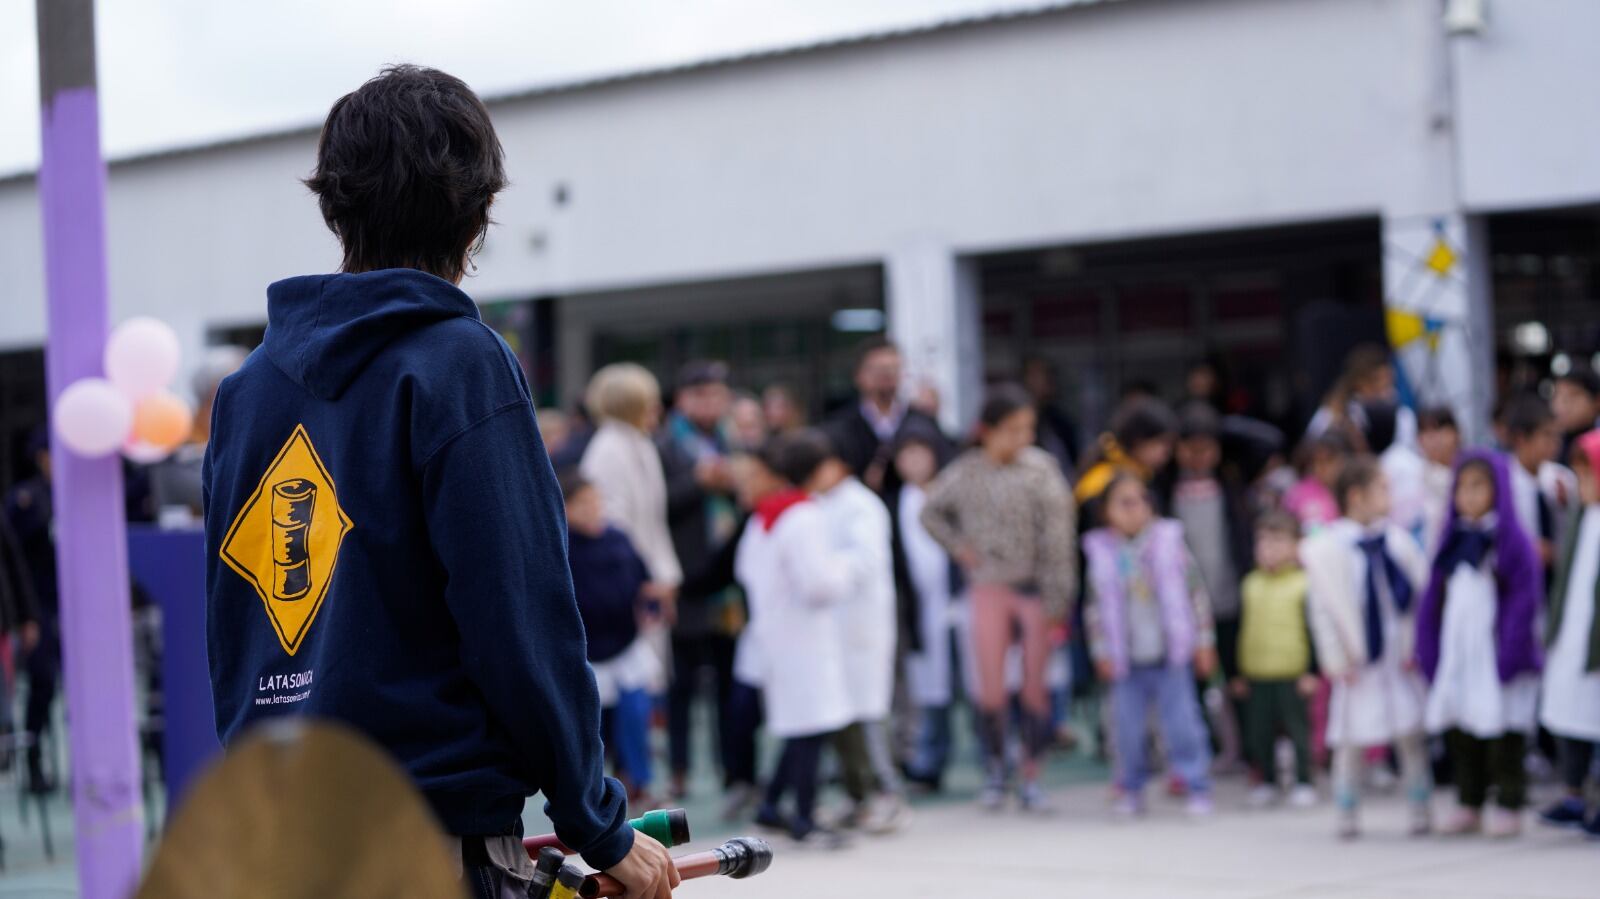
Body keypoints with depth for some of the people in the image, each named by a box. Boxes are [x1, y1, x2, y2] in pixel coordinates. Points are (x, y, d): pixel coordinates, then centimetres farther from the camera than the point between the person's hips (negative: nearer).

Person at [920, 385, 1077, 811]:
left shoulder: (1040, 469, -9)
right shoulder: (965, 473, -2)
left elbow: (1058, 537, -9)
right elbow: (931, 513, 15)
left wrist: (1057, 602, -11)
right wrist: (959, 547, 1)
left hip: (1035, 589, -1)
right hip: (988, 589, 1)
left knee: (1035, 686, 2)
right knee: (991, 689, 1)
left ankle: (1031, 775, 13)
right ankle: (994, 772, 16)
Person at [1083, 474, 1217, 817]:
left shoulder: (1169, 541, 1)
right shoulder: (1100, 551, 2)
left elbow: (1194, 592, 5)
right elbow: (1097, 605, 5)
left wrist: (1203, 641, 3)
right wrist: (1101, 651, 1)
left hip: (1171, 655, -1)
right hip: (1127, 658, 1)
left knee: (1181, 721, -1)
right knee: (1128, 727, 3)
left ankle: (1197, 788, 7)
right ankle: (1130, 789, 17)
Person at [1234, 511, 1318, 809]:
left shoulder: (1303, 583, -6)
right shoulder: (1251, 584, 10)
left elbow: (1312, 629, -7)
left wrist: (1311, 671, -10)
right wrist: (1241, 672, 16)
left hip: (1291, 674, -5)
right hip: (1257, 676, 5)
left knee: (1298, 728, 3)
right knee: (1258, 732, 10)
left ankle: (1303, 783, 14)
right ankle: (1267, 781, 24)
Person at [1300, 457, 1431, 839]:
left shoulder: (1398, 542, 1)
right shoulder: (1326, 549, -8)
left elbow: (1422, 595, 4)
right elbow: (1323, 610, -5)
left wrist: (1416, 646, -2)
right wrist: (1337, 660, -6)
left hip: (1400, 660, 3)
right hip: (1359, 664, -2)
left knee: (1411, 736, 5)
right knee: (1352, 740, 2)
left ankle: (1420, 808, 16)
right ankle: (1347, 812, 14)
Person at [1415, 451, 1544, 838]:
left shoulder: (1512, 539, -6)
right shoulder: (1453, 541, 11)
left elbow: (1525, 600, -11)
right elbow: (1433, 601, 13)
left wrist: (1509, 655, -18)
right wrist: (1429, 653, 6)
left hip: (1496, 656, -6)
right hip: (1456, 655, 6)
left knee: (1503, 733, -2)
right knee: (1460, 732, 9)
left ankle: (1509, 806, 7)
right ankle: (1470, 805, 18)